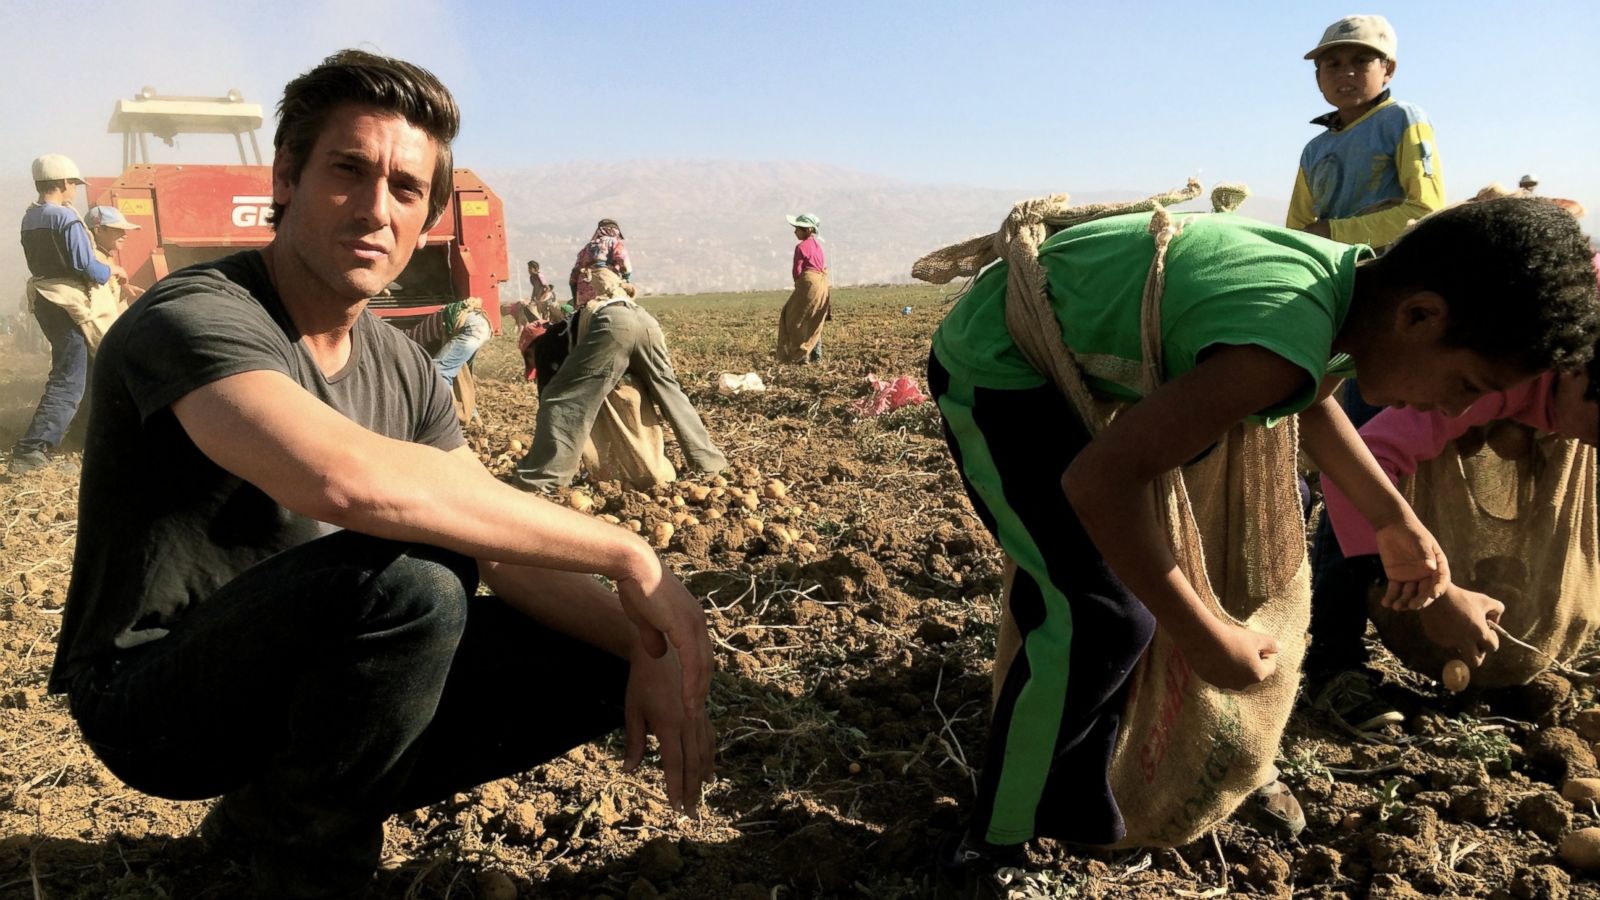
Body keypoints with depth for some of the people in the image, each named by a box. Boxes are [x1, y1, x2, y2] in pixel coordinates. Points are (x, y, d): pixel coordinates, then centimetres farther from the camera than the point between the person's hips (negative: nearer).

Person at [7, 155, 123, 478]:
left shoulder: (30, 218, 10)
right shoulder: (66, 218, -15)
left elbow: (45, 258, 11)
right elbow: (89, 269, -18)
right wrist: (113, 270, 1)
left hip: (44, 300, 9)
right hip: (68, 304, -9)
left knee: (67, 370, 25)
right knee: (68, 380, -8)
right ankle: (29, 452, -15)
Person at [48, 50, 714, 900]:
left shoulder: (401, 367, 1)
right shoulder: (193, 318, -22)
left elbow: (506, 549, 0)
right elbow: (346, 478, -43)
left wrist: (640, 643, -17)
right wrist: (626, 553, -36)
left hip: (301, 667, 7)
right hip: (152, 700, -7)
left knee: (594, 659, -3)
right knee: (411, 577, -35)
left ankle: (270, 811, 8)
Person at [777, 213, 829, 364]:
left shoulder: (801, 247, -9)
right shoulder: (818, 244, 15)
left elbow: (797, 270, -10)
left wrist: (798, 283, 8)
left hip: (809, 283, -8)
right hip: (822, 284, 8)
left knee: (795, 319, 0)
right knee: (815, 322, 14)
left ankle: (800, 355, -4)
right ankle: (816, 355, 14)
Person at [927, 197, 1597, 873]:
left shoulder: (1349, 277, -6)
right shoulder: (1285, 340, -36)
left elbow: (1309, 392, 18)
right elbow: (1098, 480, -39)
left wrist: (1395, 518, 18)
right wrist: (1202, 639, -29)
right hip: (992, 368, -10)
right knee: (1102, 617, -19)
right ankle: (993, 847, 1)